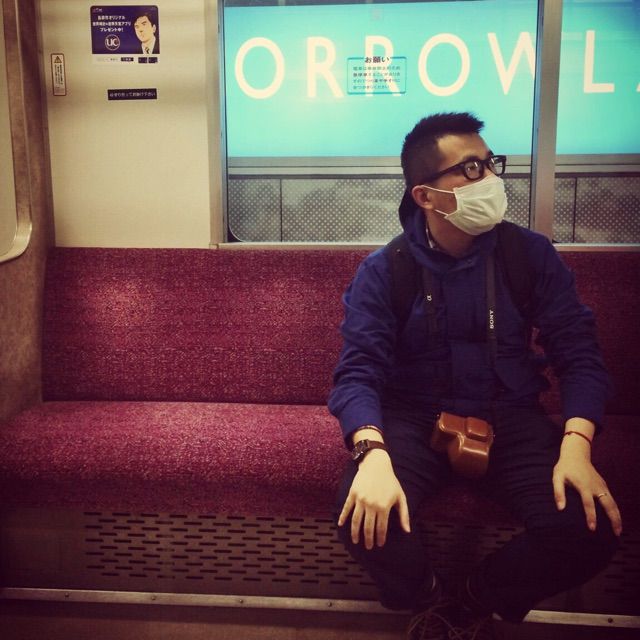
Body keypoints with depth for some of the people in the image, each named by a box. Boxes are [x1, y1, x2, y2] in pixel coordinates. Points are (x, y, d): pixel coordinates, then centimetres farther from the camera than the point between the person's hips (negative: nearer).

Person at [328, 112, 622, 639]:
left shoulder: (531, 254, -1)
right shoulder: (382, 272, -6)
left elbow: (578, 352, -2)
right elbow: (359, 370, -13)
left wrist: (576, 444, -20)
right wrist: (372, 453, -34)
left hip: (511, 418, 2)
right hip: (415, 418, -1)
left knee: (591, 525, -22)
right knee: (365, 517, -30)